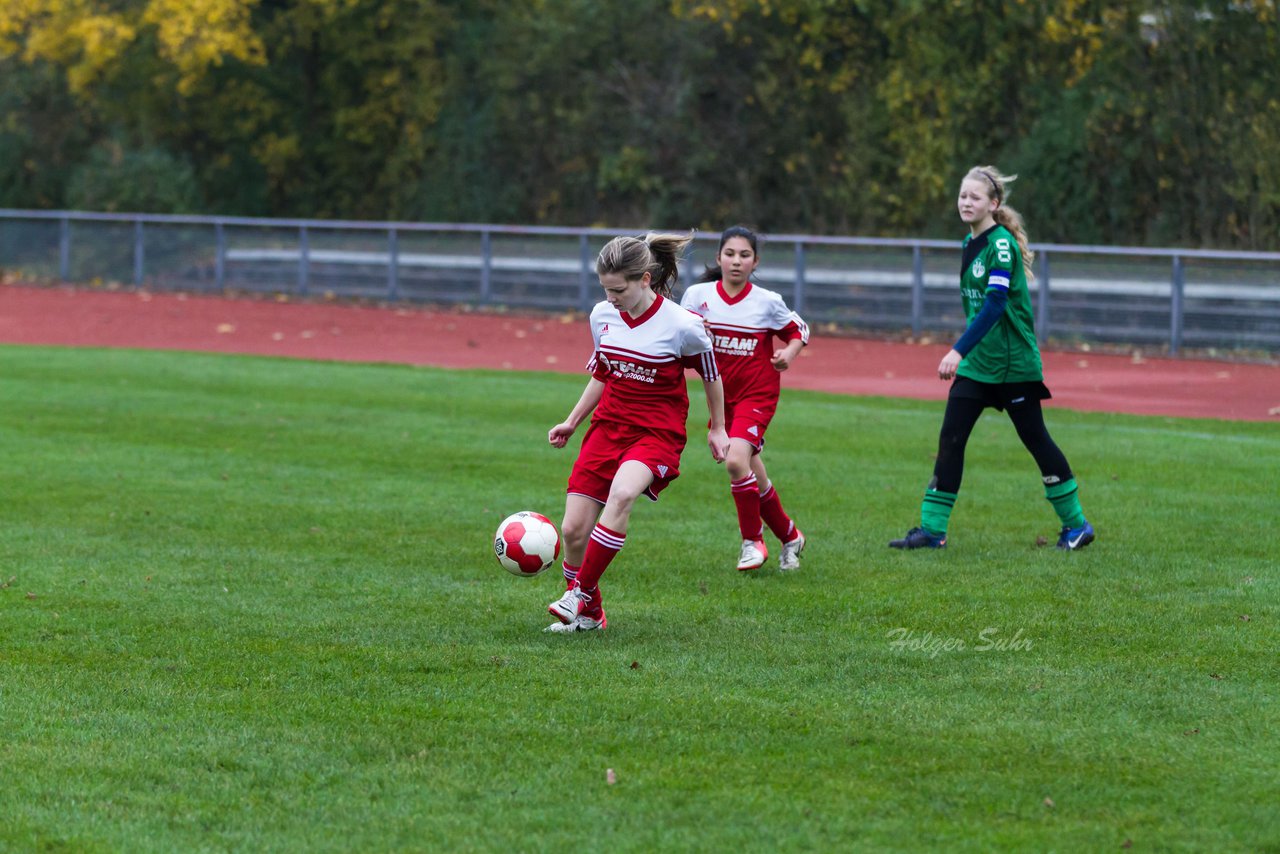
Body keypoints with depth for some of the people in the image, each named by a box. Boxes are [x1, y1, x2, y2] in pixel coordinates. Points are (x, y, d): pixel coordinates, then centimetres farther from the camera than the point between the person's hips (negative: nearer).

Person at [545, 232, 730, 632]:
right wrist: (571, 422, 17)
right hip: (608, 425, 5)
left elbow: (710, 376, 5)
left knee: (621, 494, -35)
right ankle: (587, 615, 17)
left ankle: (581, 598, -27)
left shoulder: (683, 326, -12)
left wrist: (717, 429, 15)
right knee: (573, 529, -6)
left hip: (658, 433, -5)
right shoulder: (603, 316, 2)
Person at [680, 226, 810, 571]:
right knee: (752, 477, 9)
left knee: (736, 460, -24)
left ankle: (752, 541, -7)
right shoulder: (698, 295, -3)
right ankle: (789, 536, 31)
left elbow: (798, 331, 10)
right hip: (721, 395, 4)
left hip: (758, 393, -3)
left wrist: (788, 354, -11)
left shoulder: (768, 302, -6)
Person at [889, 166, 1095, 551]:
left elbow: (994, 303, -27)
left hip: (1013, 363, -7)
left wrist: (959, 351, -34)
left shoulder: (1002, 244, -17)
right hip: (976, 363, 7)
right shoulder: (970, 243, 8)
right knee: (950, 439, -1)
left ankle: (1076, 524, 17)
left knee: (1034, 439, 3)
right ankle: (932, 529, 1)